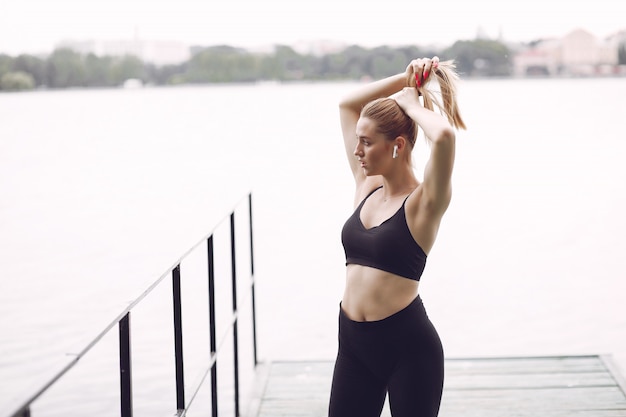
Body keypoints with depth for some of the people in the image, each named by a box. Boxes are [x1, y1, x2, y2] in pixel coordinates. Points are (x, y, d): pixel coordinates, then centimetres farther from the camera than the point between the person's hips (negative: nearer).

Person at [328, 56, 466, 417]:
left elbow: (445, 135, -30)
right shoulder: (367, 188, 9)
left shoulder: (423, 202, -9)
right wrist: (404, 79, 7)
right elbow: (348, 104, 16)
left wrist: (410, 103, -13)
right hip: (354, 345, 6)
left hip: (408, 346, -6)